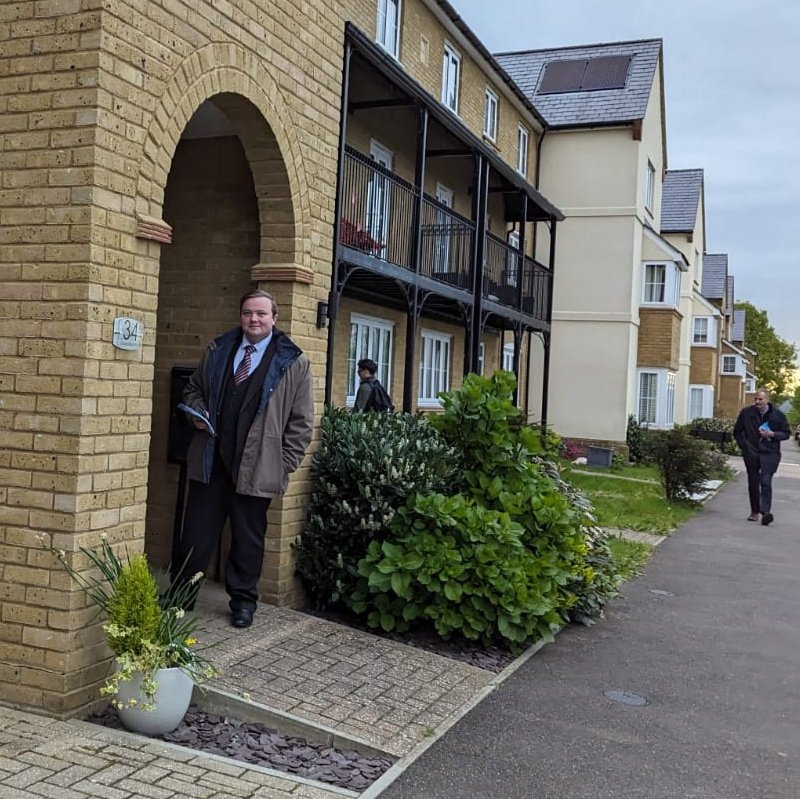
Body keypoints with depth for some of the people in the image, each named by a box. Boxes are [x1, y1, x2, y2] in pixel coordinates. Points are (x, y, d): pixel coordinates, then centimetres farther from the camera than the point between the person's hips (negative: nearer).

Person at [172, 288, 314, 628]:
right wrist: (197, 411, 1)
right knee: (196, 534, 8)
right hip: (210, 460, 3)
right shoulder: (217, 350, 9)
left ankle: (243, 600, 25)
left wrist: (285, 463, -6)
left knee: (248, 538, 9)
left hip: (257, 467, -3)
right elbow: (194, 388, 23)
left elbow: (301, 422, -1)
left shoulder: (293, 363, -3)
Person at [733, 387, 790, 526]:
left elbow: (786, 433, 7)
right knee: (753, 483, 9)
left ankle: (766, 511, -21)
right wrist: (744, 446, 2)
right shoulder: (746, 413, 2)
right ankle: (754, 512, 21)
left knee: (766, 482, -16)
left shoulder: (778, 415, -1)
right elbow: (737, 432, 12)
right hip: (751, 454, 2)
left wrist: (772, 434, -12)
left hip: (770, 454, -2)